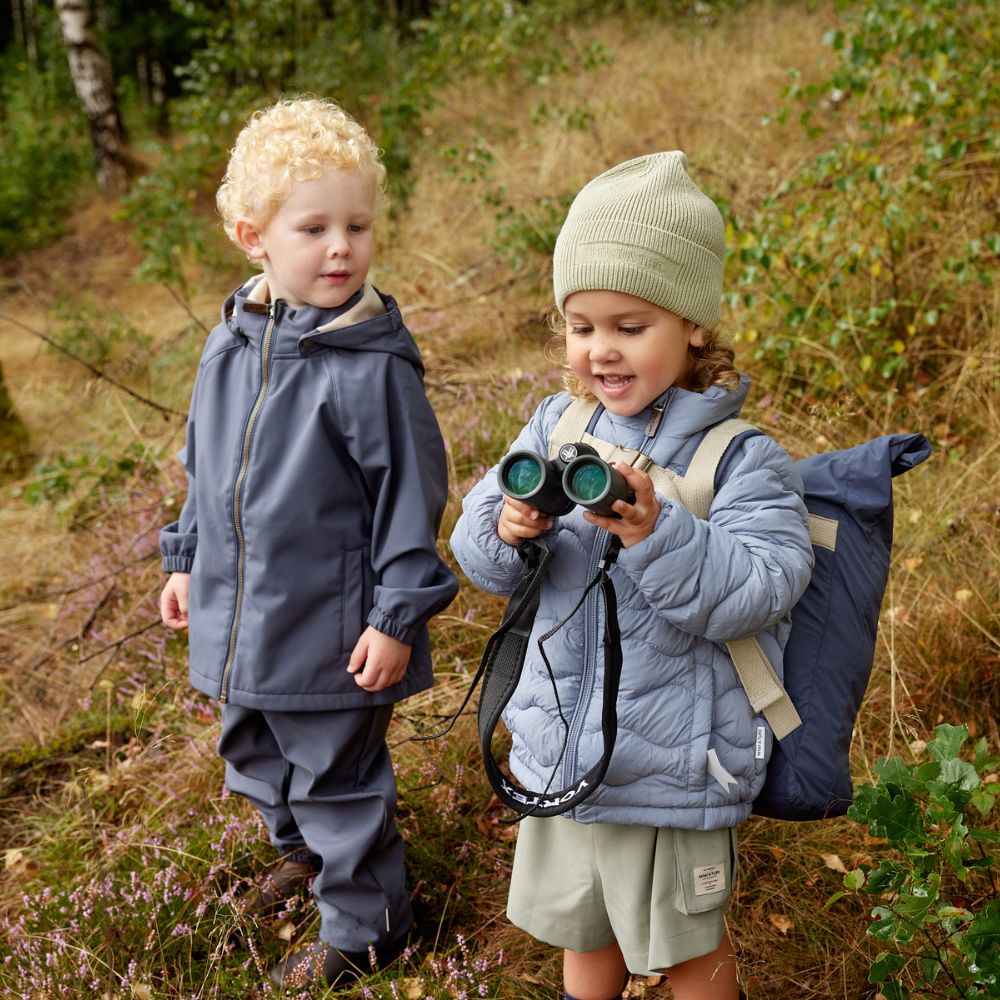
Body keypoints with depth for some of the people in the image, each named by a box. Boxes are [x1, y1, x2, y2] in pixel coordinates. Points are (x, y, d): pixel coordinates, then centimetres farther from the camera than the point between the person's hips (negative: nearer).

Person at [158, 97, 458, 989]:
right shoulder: (232, 342, 0)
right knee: (256, 754, 26)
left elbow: (411, 491, -16)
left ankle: (363, 924, 32)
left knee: (338, 778, 9)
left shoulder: (373, 364, -20)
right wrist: (188, 558, 17)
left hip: (332, 630, -7)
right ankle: (303, 851, 54)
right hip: (240, 616, 7)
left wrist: (399, 615, -16)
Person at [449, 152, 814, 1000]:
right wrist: (509, 529, -23)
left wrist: (656, 536, -39)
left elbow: (757, 592, -26)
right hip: (558, 755, 5)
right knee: (582, 931, 27)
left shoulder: (740, 459, -16)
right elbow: (481, 559, -1)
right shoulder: (556, 429, -1)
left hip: (674, 771, -5)